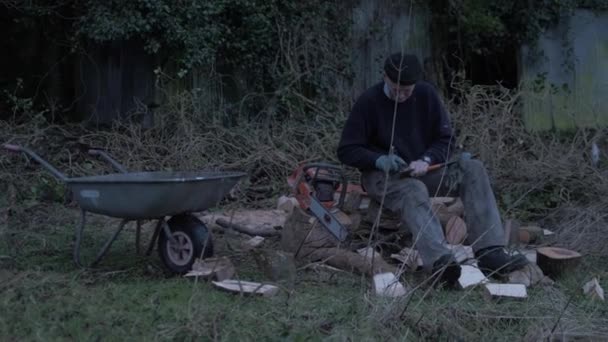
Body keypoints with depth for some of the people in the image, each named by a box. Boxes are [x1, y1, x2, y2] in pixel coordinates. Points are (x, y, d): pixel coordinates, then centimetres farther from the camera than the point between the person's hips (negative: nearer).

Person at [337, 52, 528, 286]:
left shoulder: (426, 95, 3)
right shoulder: (369, 102, -7)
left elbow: (446, 140, 5)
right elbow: (346, 152, -6)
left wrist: (426, 161, -15)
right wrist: (379, 159, -23)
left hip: (422, 171, 5)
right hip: (382, 176, -4)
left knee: (472, 169, -19)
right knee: (414, 190, -38)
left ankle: (489, 252, -34)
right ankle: (440, 261, -62)